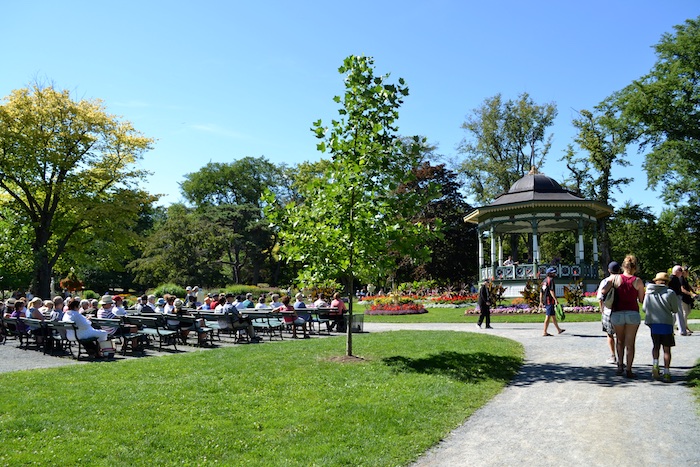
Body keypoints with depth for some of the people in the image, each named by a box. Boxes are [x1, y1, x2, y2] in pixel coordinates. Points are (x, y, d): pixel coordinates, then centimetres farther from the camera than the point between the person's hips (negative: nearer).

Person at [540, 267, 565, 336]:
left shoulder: (544, 280, 16)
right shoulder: (551, 280, -12)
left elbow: (541, 292, 17)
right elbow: (551, 291, -22)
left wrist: (541, 302, 19)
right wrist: (556, 299, -22)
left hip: (545, 300, 10)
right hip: (550, 300, -10)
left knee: (553, 316, 19)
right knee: (548, 316, -7)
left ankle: (559, 330, 31)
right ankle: (544, 332, -7)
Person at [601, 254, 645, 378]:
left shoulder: (615, 278, -3)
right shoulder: (638, 281, -3)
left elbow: (603, 292, -8)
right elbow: (642, 300, 2)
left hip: (617, 313, 1)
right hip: (633, 313, -1)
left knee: (620, 341, 19)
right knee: (630, 343, 4)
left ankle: (620, 366, 15)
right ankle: (628, 370, 5)